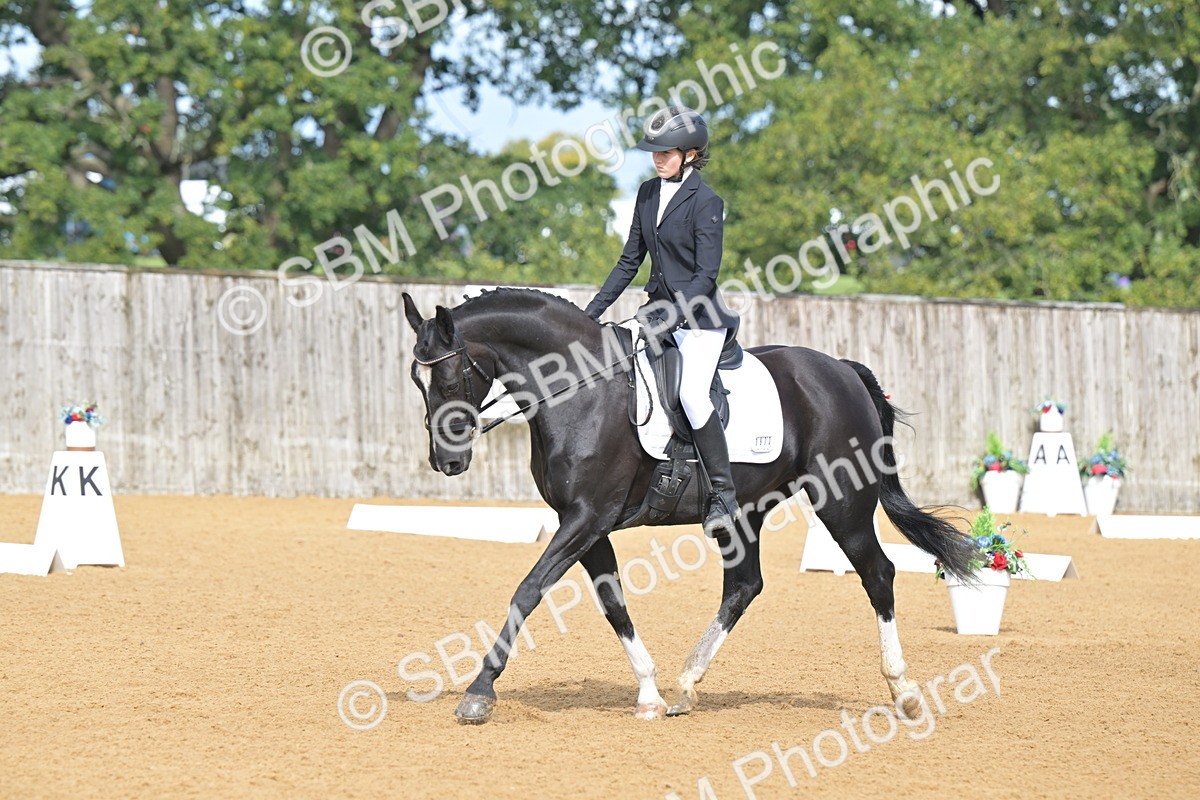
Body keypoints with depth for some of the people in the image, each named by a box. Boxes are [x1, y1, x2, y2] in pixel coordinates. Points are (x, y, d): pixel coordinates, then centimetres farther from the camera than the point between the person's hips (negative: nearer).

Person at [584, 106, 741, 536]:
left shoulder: (706, 202, -13)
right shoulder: (649, 193, 9)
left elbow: (705, 275, -16)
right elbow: (630, 260, 14)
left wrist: (669, 319, -26)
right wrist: (592, 311, 10)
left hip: (699, 314, -8)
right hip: (658, 307, 8)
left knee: (692, 392, -25)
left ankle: (724, 494, -18)